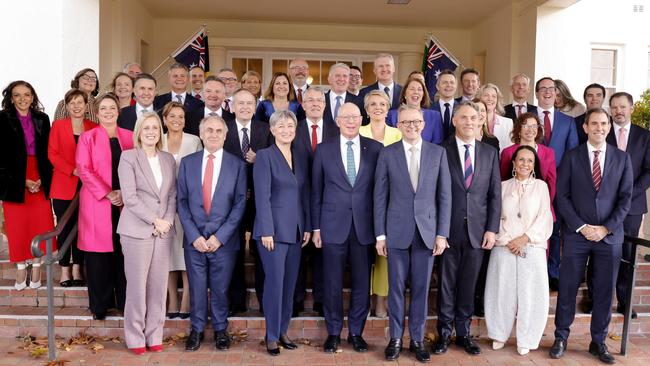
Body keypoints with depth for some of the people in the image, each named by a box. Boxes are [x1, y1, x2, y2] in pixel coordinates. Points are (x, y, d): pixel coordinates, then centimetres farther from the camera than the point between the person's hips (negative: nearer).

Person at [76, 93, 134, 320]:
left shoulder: (130, 137, 11)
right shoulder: (87, 137, 4)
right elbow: (84, 170, -4)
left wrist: (125, 193, -7)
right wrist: (107, 194, -13)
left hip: (125, 203, 2)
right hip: (97, 203, -2)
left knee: (124, 252, 4)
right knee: (99, 254, 1)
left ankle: (125, 301, 16)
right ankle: (100, 305, 13)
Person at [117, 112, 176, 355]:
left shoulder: (168, 159, 13)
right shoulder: (128, 157, -1)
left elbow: (172, 195, 10)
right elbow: (130, 197, -9)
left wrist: (168, 220, -6)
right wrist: (155, 221, -12)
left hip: (164, 231, 4)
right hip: (137, 230, -4)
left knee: (159, 285, 6)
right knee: (137, 286, 0)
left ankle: (154, 336, 17)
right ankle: (135, 338, 14)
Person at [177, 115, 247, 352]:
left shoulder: (237, 165, 1)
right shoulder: (187, 162, 5)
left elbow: (240, 203, -3)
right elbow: (181, 201, 3)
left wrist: (220, 236, -10)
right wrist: (193, 235, -6)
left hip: (224, 240, -1)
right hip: (194, 239, 1)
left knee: (220, 288, 9)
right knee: (197, 287, 10)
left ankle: (220, 329, 27)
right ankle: (196, 329, 27)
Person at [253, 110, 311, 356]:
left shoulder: (301, 158, 12)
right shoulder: (264, 156, -5)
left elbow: (305, 195, 13)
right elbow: (262, 196, -11)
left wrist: (308, 227, 7)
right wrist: (267, 231, -15)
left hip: (296, 230, 6)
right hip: (274, 229, -6)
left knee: (290, 282, 9)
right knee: (275, 281, -3)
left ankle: (283, 331, 21)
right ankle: (271, 335, 10)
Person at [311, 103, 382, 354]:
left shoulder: (375, 148, 3)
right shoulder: (324, 150, 3)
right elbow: (316, 191, 5)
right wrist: (316, 227, 3)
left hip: (364, 226, 1)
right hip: (333, 225, 0)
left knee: (362, 283, 7)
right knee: (333, 283, 7)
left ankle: (356, 332, 25)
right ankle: (333, 332, 24)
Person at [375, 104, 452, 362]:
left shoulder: (438, 153, 3)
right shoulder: (387, 154, 1)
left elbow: (444, 196, 3)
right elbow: (380, 196, 1)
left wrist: (442, 233, -2)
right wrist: (380, 234, -2)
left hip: (427, 230, 1)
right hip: (397, 231, -1)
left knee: (421, 288, 9)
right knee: (396, 287, 7)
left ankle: (417, 339, 23)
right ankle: (395, 338, 22)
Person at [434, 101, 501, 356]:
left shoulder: (490, 153, 8)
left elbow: (495, 194, 6)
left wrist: (492, 229, -1)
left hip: (477, 230, 2)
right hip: (449, 229, -2)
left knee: (468, 284, 10)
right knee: (446, 283, 7)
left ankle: (464, 334, 23)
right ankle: (444, 333, 20)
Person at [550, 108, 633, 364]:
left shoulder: (622, 158, 6)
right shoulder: (572, 157, 2)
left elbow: (625, 198, 3)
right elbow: (562, 196, -2)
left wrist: (606, 228, -8)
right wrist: (581, 227, -10)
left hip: (609, 235, 2)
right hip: (576, 234, -1)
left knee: (604, 292, 8)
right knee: (568, 288, 4)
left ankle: (598, 342, 22)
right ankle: (561, 338, 17)